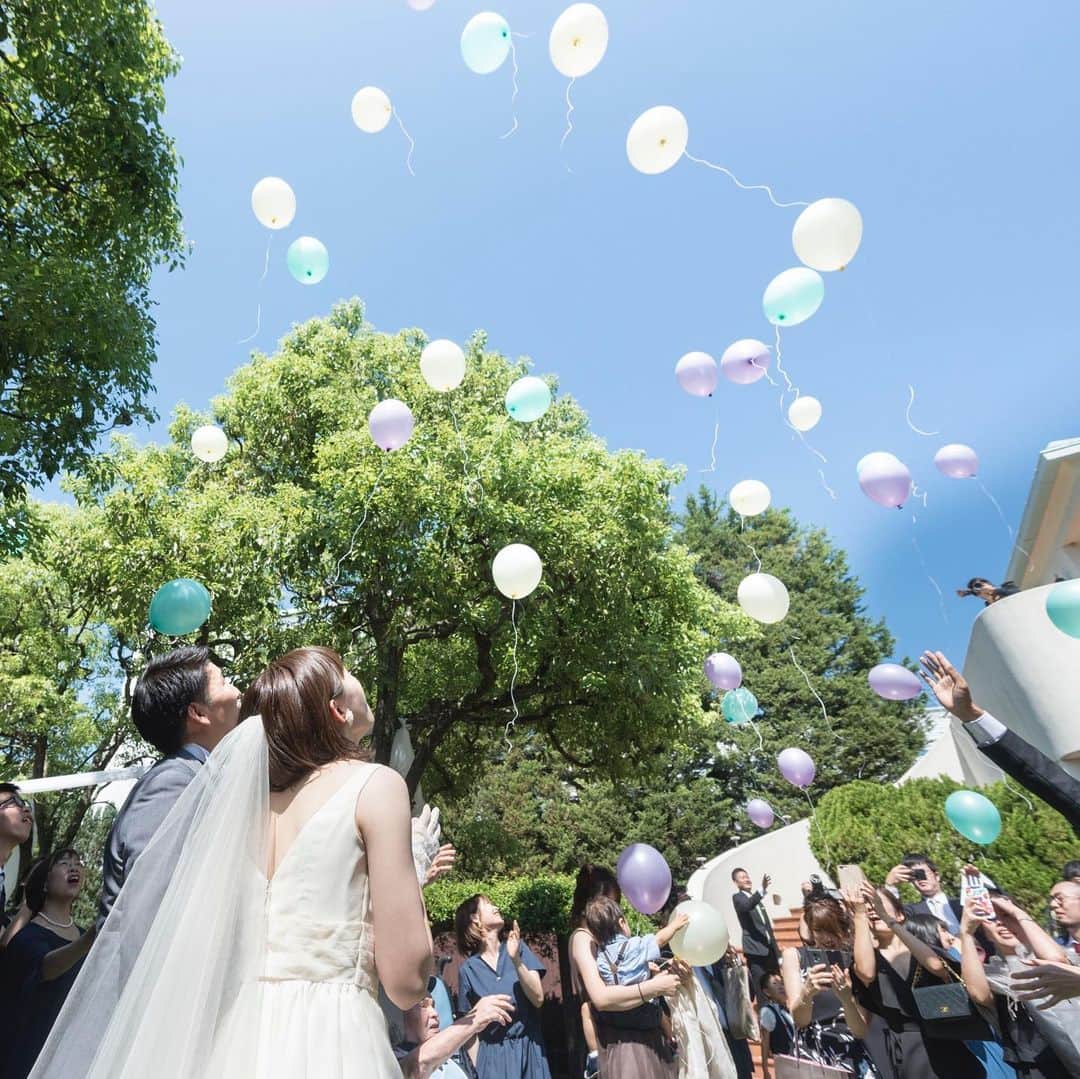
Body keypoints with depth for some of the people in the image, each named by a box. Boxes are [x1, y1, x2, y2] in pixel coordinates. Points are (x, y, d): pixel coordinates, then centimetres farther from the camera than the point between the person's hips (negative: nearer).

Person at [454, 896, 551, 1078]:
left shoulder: (517, 947, -3)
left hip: (528, 1049, 1)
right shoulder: (468, 969, -4)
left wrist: (516, 960, -23)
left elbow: (538, 999, -10)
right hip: (493, 1054, -1)